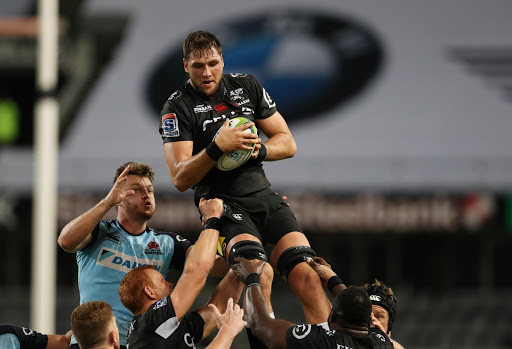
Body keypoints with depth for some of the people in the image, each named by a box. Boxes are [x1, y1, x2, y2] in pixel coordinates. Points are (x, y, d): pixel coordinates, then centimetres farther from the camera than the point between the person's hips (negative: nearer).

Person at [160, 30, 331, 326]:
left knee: (307, 276, -15)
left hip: (264, 195, 4)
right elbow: (180, 179, -9)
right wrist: (217, 148, -23)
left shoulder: (247, 86, 12)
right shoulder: (177, 108, -2)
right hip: (223, 203, -4)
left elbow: (288, 143, 15)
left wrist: (257, 150, -6)